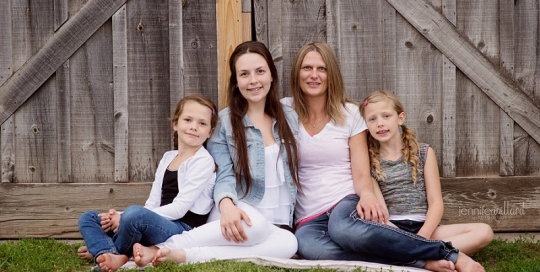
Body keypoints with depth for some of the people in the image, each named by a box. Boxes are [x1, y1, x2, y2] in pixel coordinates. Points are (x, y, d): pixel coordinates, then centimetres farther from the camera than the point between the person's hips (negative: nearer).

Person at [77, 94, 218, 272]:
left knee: (134, 214, -36)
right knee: (88, 218, 4)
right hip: (159, 226, 8)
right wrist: (121, 218, -9)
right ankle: (111, 256, -26)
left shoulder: (203, 161, -5)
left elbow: (179, 208, -13)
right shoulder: (167, 158, 17)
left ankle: (100, 250, -7)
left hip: (185, 231, -8)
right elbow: (153, 204, 11)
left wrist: (125, 218, -15)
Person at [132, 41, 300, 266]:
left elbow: (293, 173, 15)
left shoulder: (289, 117, 11)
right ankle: (162, 248, -33)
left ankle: (179, 255, -35)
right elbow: (225, 176, -5)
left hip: (277, 225, 3)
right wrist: (227, 204, -27)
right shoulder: (224, 121, 1)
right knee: (254, 224, -40)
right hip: (241, 216, -3)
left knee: (288, 244, -35)